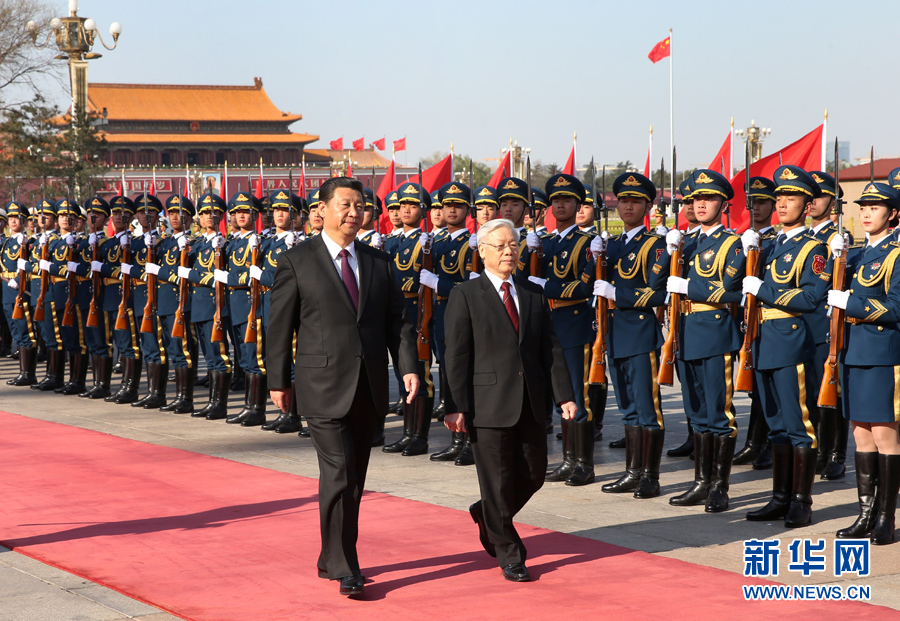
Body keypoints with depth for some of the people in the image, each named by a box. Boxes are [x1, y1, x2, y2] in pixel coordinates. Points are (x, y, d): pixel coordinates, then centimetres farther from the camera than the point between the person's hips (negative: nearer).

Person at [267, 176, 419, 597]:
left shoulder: (378, 263, 11)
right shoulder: (297, 262, -2)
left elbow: (398, 320, 8)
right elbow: (279, 325, 0)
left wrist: (408, 367, -6)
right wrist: (278, 381, -1)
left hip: (369, 387, 5)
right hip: (324, 385, -5)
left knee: (354, 478, 12)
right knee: (339, 473, -12)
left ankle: (331, 558, 25)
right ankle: (345, 568, -6)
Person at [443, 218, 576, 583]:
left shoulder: (533, 294, 12)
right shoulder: (465, 295, -2)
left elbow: (550, 348, 11)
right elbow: (456, 355, -6)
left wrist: (564, 396, 1)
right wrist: (456, 407, -12)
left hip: (530, 404, 5)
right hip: (488, 405, -5)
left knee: (533, 475, 9)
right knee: (499, 481, 1)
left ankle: (489, 516, 36)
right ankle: (509, 556, 14)